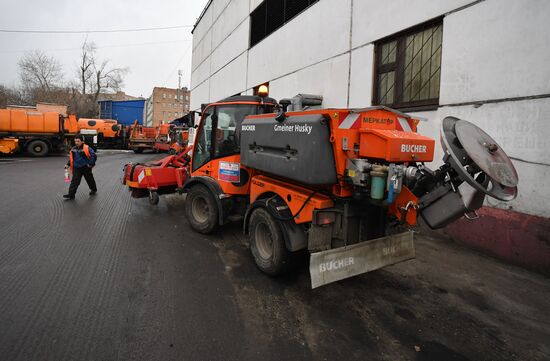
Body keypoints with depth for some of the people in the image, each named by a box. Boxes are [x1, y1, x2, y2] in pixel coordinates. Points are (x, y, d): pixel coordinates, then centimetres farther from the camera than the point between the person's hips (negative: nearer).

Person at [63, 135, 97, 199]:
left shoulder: (87, 148, -13)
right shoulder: (73, 149, 5)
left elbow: (93, 155, -15)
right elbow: (71, 158, 16)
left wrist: (91, 164, -17)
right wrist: (68, 164, 6)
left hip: (86, 168, -4)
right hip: (76, 168, 4)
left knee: (89, 179, 14)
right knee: (74, 181, -2)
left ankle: (94, 190, 36)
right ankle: (71, 194, -4)